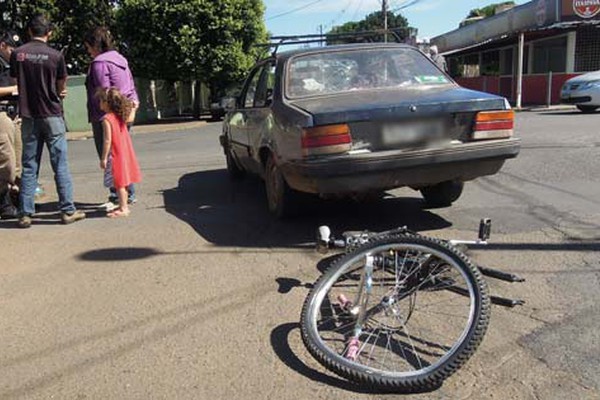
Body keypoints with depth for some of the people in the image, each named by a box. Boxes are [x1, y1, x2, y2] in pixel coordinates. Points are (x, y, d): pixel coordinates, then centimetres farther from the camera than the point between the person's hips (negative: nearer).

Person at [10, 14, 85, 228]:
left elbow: (17, 80, 12)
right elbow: (62, 88, 3)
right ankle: (68, 211, 3)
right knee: (60, 165, 2)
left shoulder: (17, 54, 1)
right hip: (52, 115, -3)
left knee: (29, 167, 7)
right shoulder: (55, 55, -6)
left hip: (28, 117, 3)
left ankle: (25, 214, 8)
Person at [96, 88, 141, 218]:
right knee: (122, 183, 16)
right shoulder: (121, 117, 8)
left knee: (118, 183, -3)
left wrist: (103, 158, -16)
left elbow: (107, 140, -20)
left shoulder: (107, 119, -16)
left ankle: (123, 208, 1)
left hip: (115, 156, -8)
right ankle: (124, 205, 25)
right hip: (125, 154, 8)